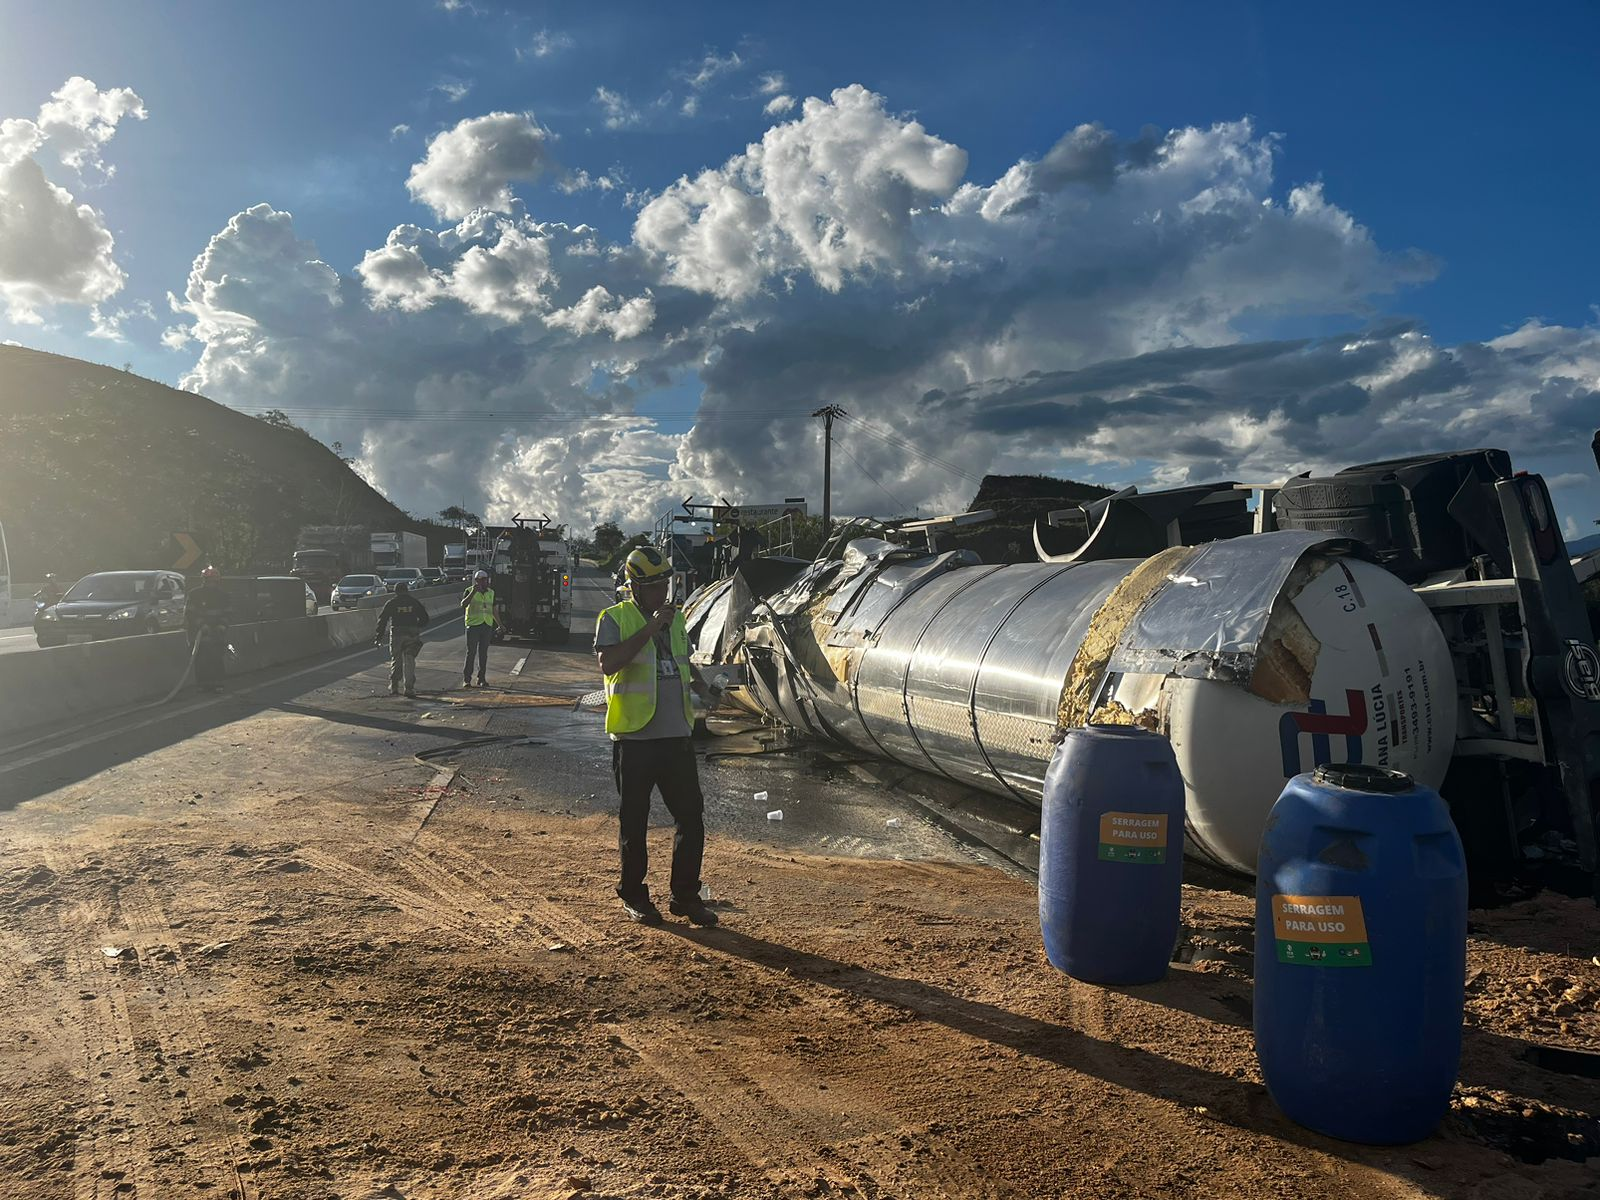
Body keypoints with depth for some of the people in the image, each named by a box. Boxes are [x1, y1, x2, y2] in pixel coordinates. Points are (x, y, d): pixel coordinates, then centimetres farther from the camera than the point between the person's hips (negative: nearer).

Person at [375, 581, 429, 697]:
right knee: (409, 661, 3)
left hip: (396, 634, 0)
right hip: (412, 634, 1)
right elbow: (425, 618, 9)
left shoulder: (391, 602, 4)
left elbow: (382, 619, 2)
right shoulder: (414, 602, 8)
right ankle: (409, 688, -3)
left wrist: (379, 635, 7)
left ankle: (394, 687, 13)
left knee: (396, 661, 11)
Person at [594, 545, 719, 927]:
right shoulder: (614, 619, -5)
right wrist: (650, 628, -23)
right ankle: (633, 896, 22)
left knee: (691, 816, 6)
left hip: (676, 736, 5)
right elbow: (608, 663, -22)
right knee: (634, 822, 7)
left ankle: (686, 895, 19)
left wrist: (697, 682, 7)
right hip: (634, 738, -5)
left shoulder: (675, 618, 15)